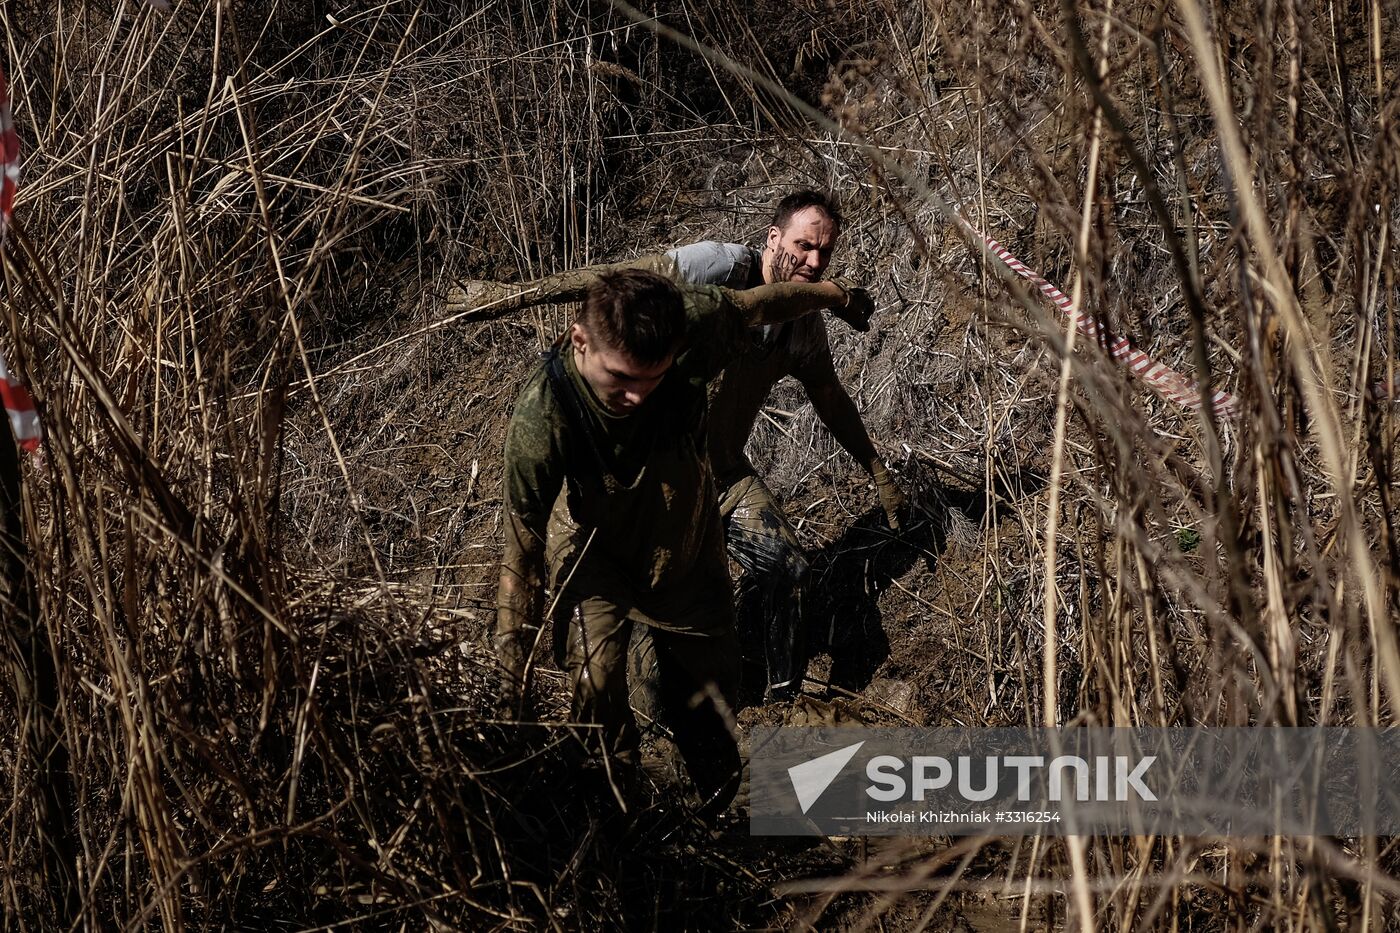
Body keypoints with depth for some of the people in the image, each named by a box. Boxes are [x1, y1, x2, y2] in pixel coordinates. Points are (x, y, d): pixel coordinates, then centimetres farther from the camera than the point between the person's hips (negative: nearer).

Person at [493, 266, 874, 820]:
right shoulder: (542, 415, -39)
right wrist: (513, 677, -26)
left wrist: (831, 294, 11)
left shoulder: (695, 324, -34)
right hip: (597, 553, -3)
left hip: (684, 541, 3)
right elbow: (522, 551, -30)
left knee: (710, 675, 16)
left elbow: (759, 304, -10)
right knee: (596, 682, -20)